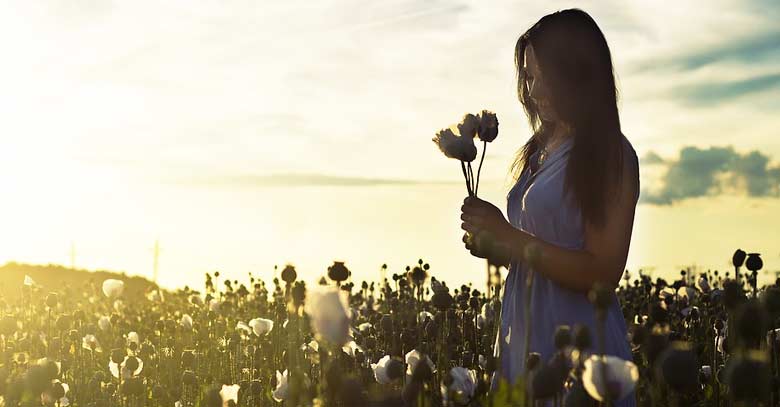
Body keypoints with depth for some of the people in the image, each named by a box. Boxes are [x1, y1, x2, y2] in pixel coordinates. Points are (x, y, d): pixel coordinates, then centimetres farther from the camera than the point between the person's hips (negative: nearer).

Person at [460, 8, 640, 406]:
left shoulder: (610, 156, -12)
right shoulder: (540, 149, 11)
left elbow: (602, 274, -18)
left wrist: (509, 235, -19)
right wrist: (495, 245, 0)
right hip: (524, 337, 7)